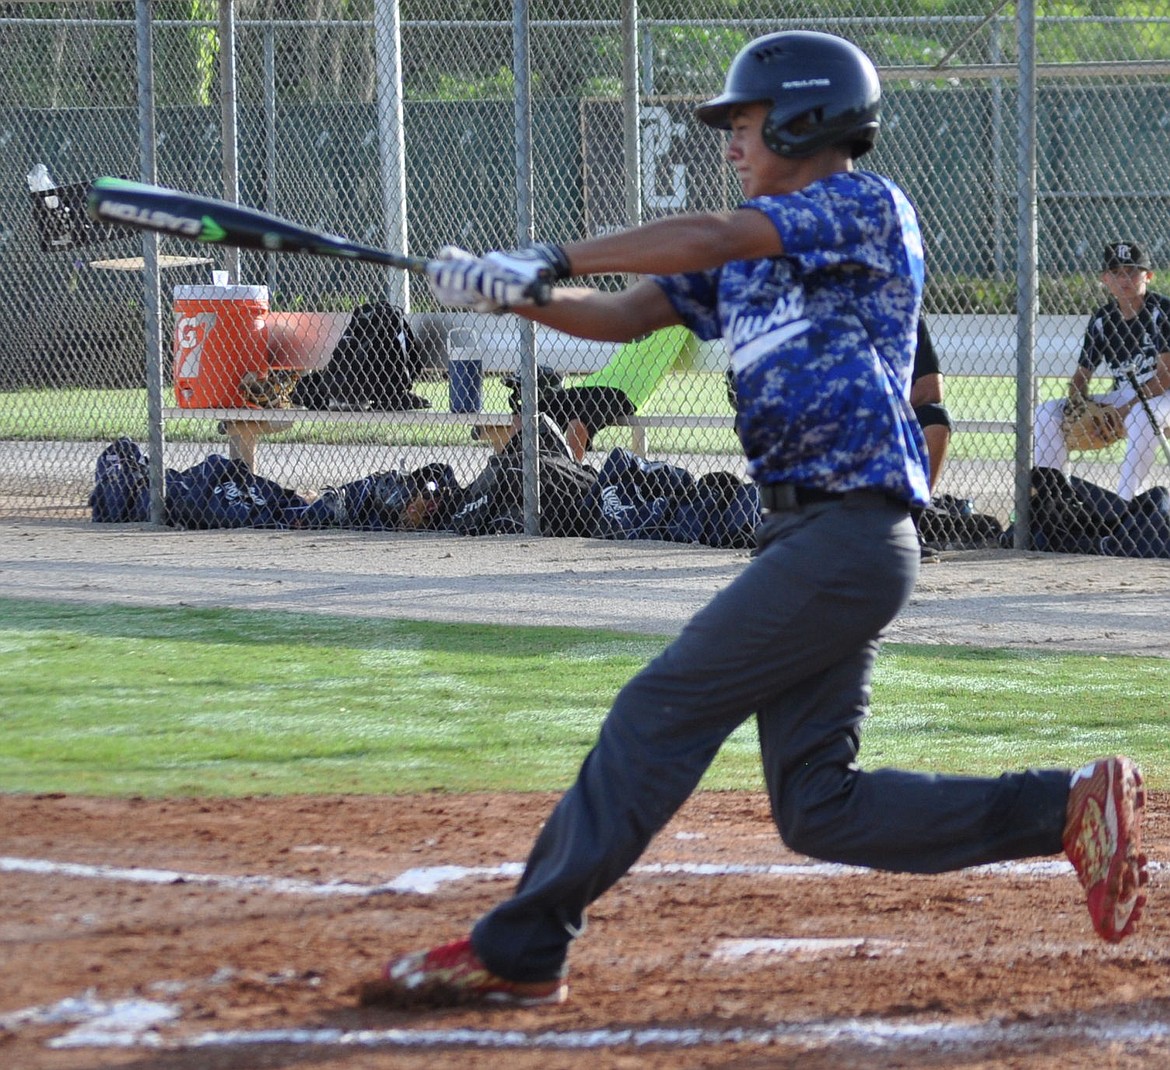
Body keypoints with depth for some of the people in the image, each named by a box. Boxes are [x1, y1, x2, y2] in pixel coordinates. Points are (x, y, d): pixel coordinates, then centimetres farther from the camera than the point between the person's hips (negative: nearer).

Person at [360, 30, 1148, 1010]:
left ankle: (515, 953, -7)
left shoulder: (868, 206, -5)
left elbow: (708, 238, -17)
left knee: (659, 716, -10)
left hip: (848, 535, -9)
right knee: (819, 808, 5)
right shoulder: (751, 253, 21)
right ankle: (1068, 807, 8)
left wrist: (549, 259, -16)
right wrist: (514, 294, -3)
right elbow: (627, 314, 15)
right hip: (812, 536, 9)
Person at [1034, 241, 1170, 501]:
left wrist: (1129, 406, -24)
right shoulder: (1102, 320, 6)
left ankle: (1126, 503, -39)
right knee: (1047, 412, -7)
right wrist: (1077, 400, -13)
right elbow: (1083, 372, 10)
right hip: (1121, 399, 6)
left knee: (1141, 416, -41)